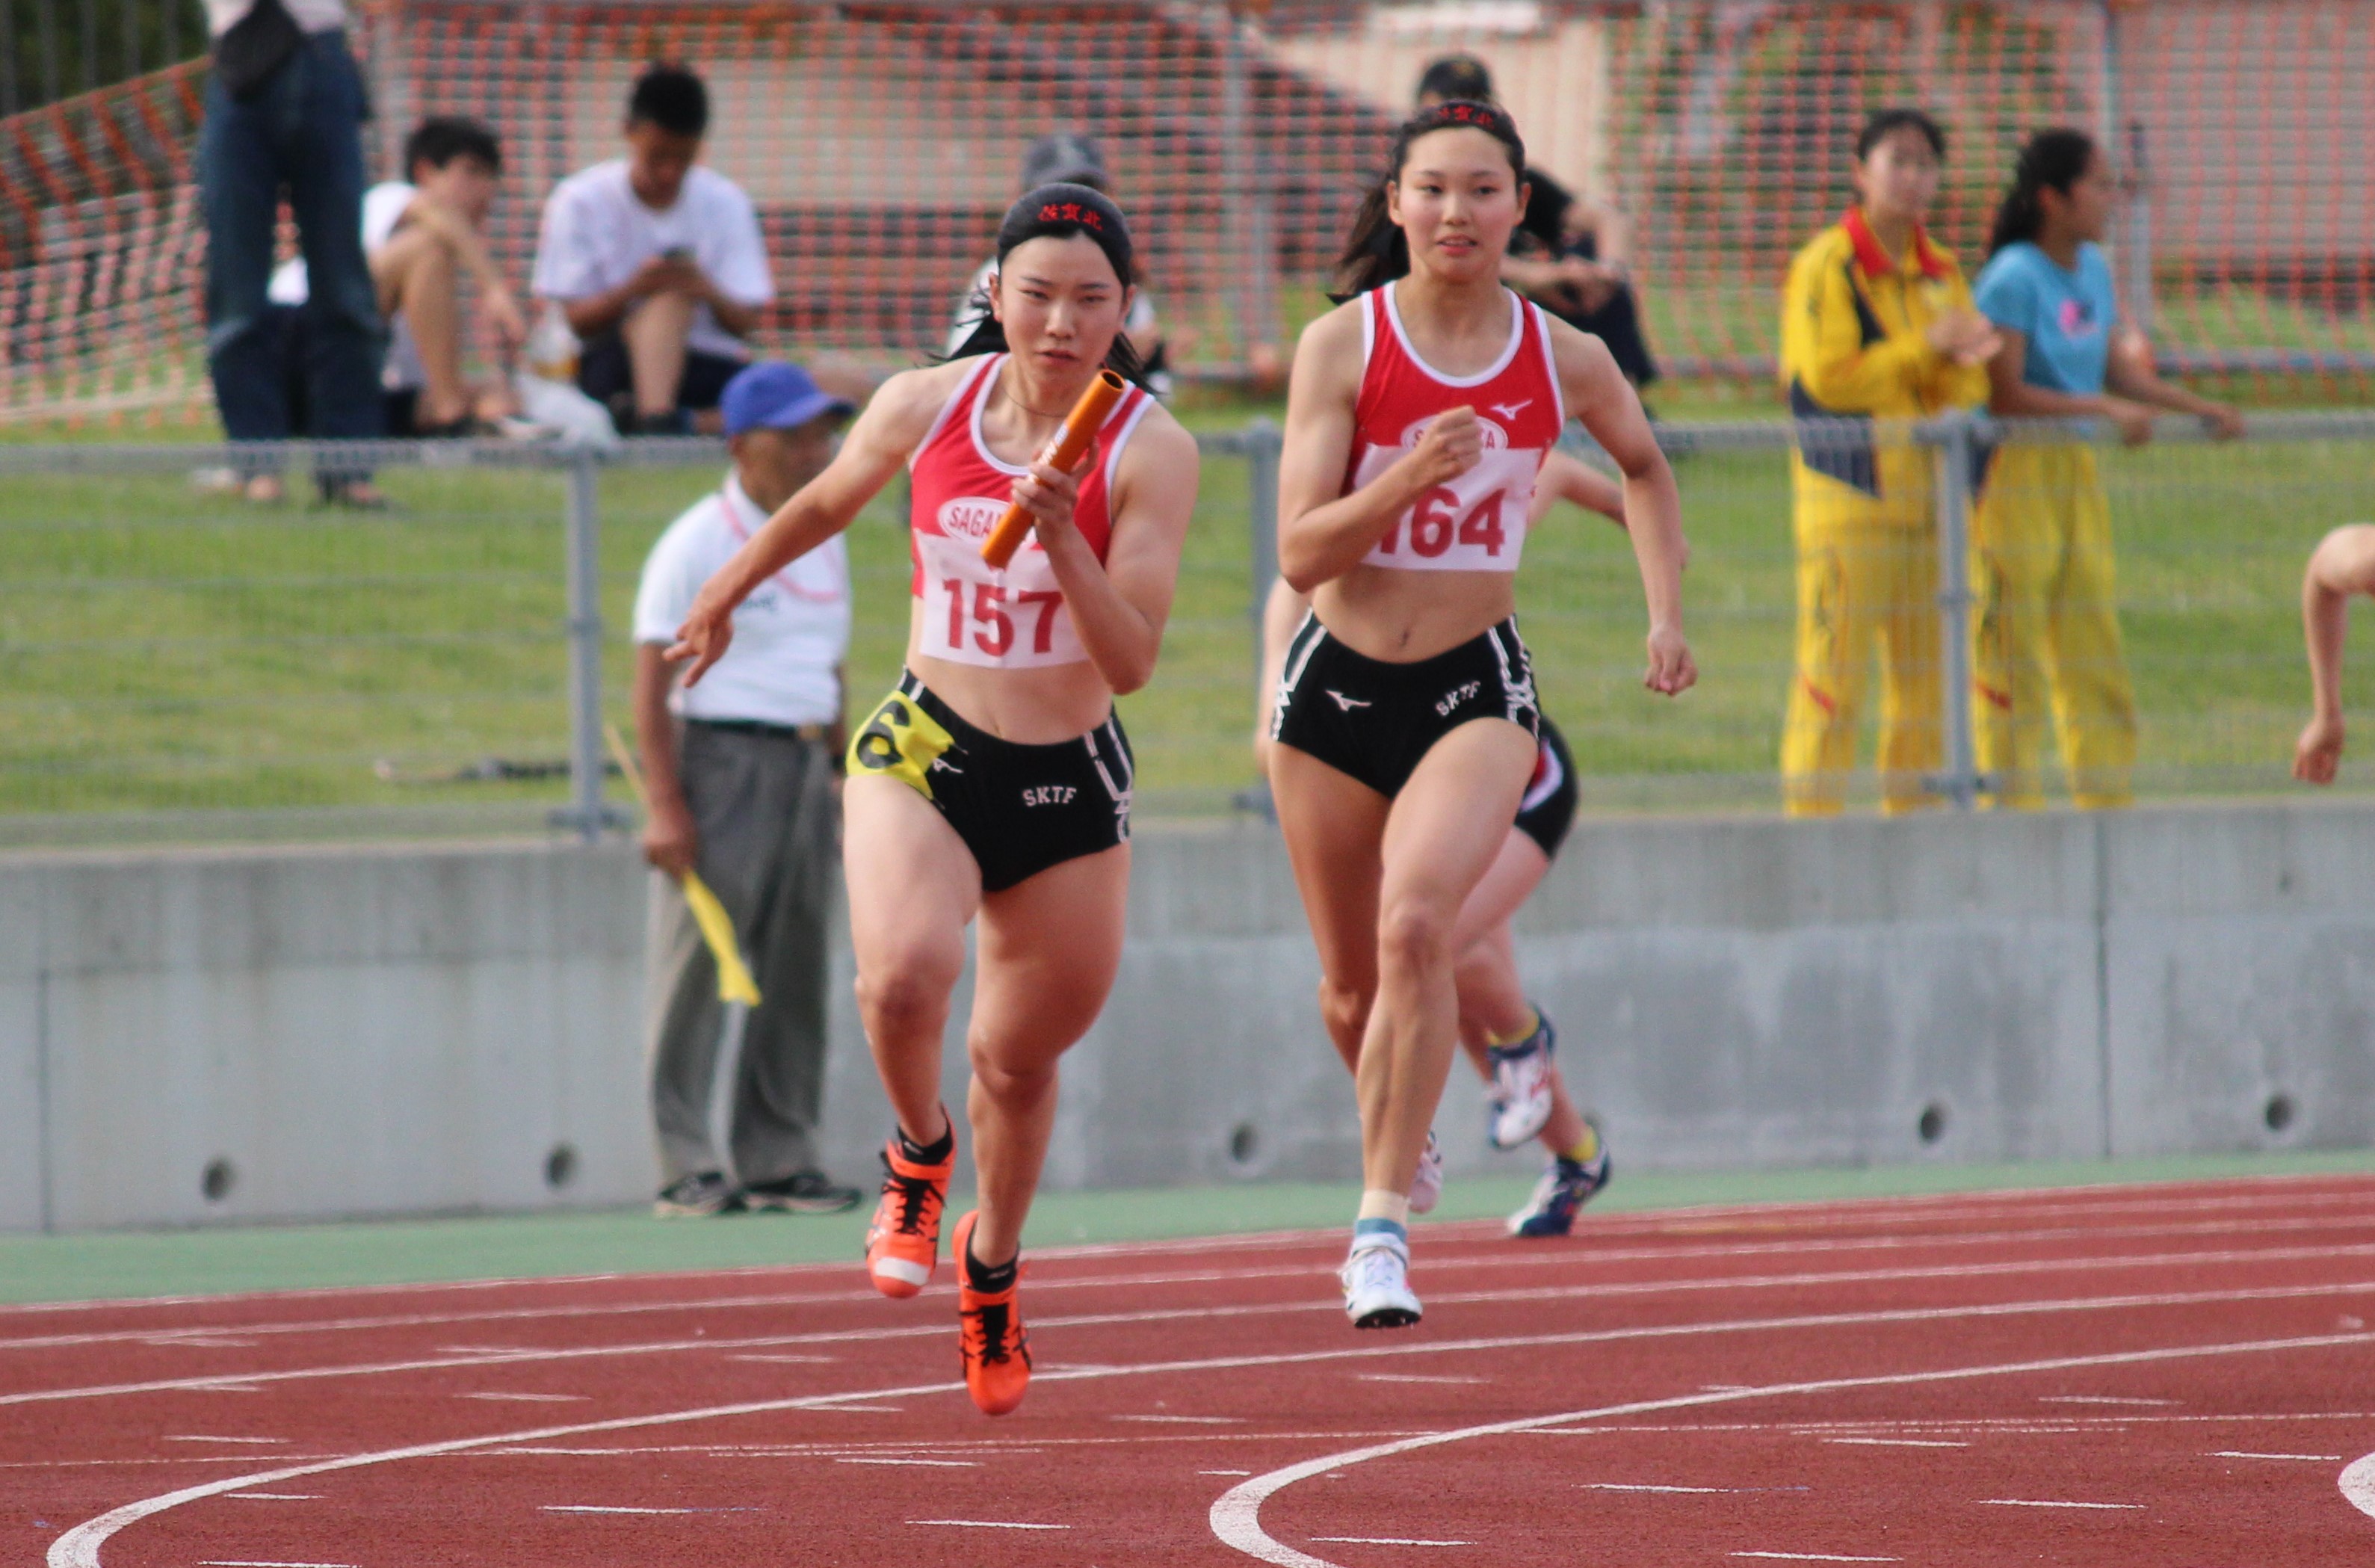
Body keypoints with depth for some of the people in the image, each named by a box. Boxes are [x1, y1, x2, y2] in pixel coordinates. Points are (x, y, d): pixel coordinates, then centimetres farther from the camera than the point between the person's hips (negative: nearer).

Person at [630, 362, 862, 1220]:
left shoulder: (825, 541, 15)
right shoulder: (697, 544, -6)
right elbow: (653, 678, -10)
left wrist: (844, 776, 15)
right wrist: (665, 804, -16)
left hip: (807, 763, 7)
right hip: (720, 757, -7)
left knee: (797, 972, 6)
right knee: (697, 970, -6)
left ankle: (779, 1160, 11)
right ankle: (686, 1166, -5)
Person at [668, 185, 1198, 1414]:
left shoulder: (1150, 452, -11)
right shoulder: (924, 409, -4)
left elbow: (1132, 660, -16)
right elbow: (823, 505, 18)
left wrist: (1064, 542, -31)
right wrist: (727, 593, 31)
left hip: (1070, 784, 0)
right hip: (925, 754, 0)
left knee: (1019, 1060, 12)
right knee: (904, 976, -29)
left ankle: (990, 1268, 42)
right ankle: (919, 1158, 4)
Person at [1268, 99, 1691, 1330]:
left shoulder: (1564, 360, -2)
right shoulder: (1343, 345, -8)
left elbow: (1644, 466, 22)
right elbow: (1300, 554, -13)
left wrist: (1667, 615, 13)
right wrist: (1409, 476, -28)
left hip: (1475, 686, -1)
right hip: (1337, 681, 1)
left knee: (1416, 927, -26)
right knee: (1351, 985, 12)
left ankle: (1382, 1222, -20)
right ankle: (1402, 1153, 45)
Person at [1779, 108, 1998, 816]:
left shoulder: (1942, 272, 16)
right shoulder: (1827, 265, -4)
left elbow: (1970, 389, 15)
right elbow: (1824, 375, -14)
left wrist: (1965, 358, -9)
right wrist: (1926, 348, -13)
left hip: (1925, 490, 7)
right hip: (1847, 492, -7)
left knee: (1924, 673, 8)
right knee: (1832, 673, -9)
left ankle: (1911, 811, 15)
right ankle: (1811, 817, -8)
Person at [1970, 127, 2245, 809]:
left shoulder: (2092, 269, 10)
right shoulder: (2014, 278, -15)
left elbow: (2120, 369, 18)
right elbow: (2005, 395, -20)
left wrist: (2200, 408, 10)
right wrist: (2101, 409, -24)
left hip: (2076, 471, 8)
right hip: (2014, 466, -8)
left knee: (2095, 651, 10)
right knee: (2012, 645, -3)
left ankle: (2107, 797, 16)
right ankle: (2009, 799, 1)